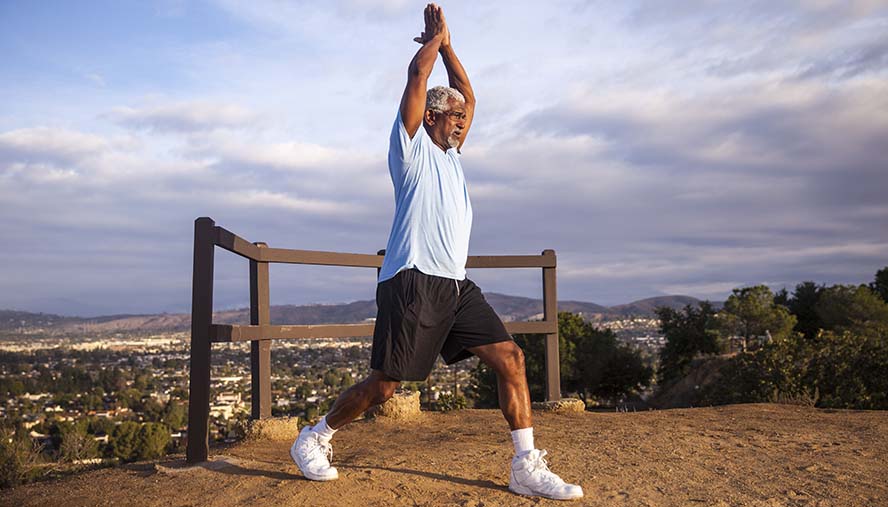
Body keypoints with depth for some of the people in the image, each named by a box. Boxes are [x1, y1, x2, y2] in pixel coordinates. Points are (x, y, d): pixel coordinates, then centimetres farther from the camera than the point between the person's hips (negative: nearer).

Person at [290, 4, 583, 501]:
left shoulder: (451, 155, 24)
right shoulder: (413, 146, 4)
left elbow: (469, 98, 30)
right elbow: (418, 76, -4)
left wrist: (448, 45, 30)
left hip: (457, 286, 8)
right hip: (413, 282, -7)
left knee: (511, 358, -5)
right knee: (385, 384, -3)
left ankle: (528, 467, 0)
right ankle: (315, 438, 20)